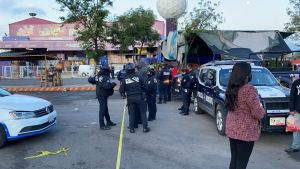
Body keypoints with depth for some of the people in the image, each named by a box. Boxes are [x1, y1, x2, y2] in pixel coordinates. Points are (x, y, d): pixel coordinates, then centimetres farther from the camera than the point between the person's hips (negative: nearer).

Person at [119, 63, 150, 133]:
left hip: (130, 98, 1)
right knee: (143, 112, 9)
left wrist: (124, 93, 21)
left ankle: (131, 128, 16)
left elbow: (121, 90, 1)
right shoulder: (138, 77, -6)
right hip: (139, 97, -1)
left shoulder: (125, 79, -2)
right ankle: (145, 128, 11)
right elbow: (145, 86, -4)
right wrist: (143, 92, 14)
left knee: (131, 114, 11)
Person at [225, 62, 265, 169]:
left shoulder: (231, 88, 4)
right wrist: (262, 110, 5)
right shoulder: (249, 90, -20)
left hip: (231, 129, 7)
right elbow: (257, 113, -17)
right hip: (245, 131, -7)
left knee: (234, 160, 18)